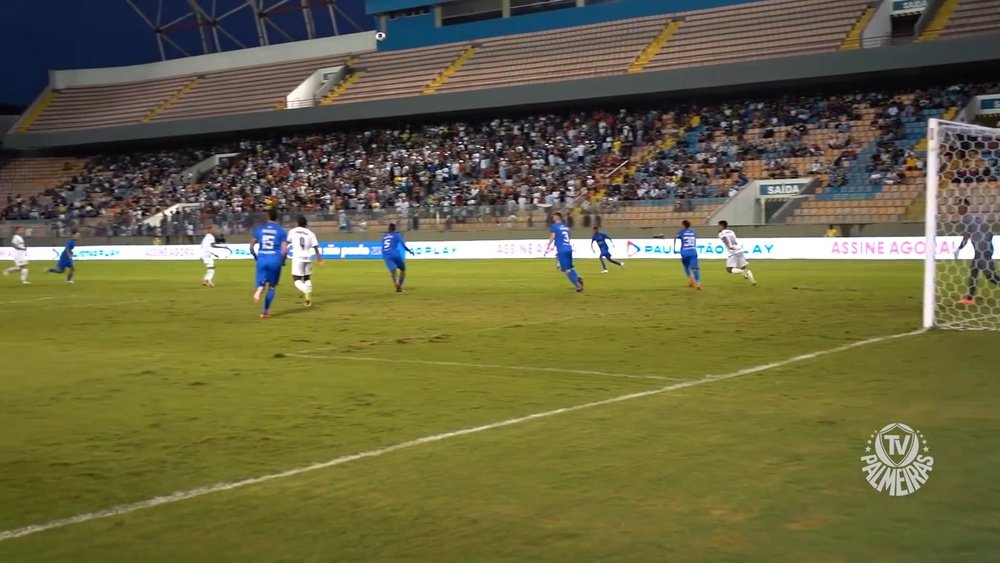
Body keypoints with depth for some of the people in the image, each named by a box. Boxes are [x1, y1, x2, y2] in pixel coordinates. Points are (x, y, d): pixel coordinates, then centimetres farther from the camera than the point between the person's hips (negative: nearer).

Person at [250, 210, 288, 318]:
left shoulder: (259, 229, 8)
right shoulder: (281, 231, 1)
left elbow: (251, 246, 7)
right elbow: (284, 249, -6)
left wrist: (256, 257, 22)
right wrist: (282, 260, 11)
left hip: (262, 259, 1)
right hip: (275, 259, -1)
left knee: (262, 283, 11)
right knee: (272, 286, 12)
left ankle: (259, 290, -29)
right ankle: (265, 311, 9)